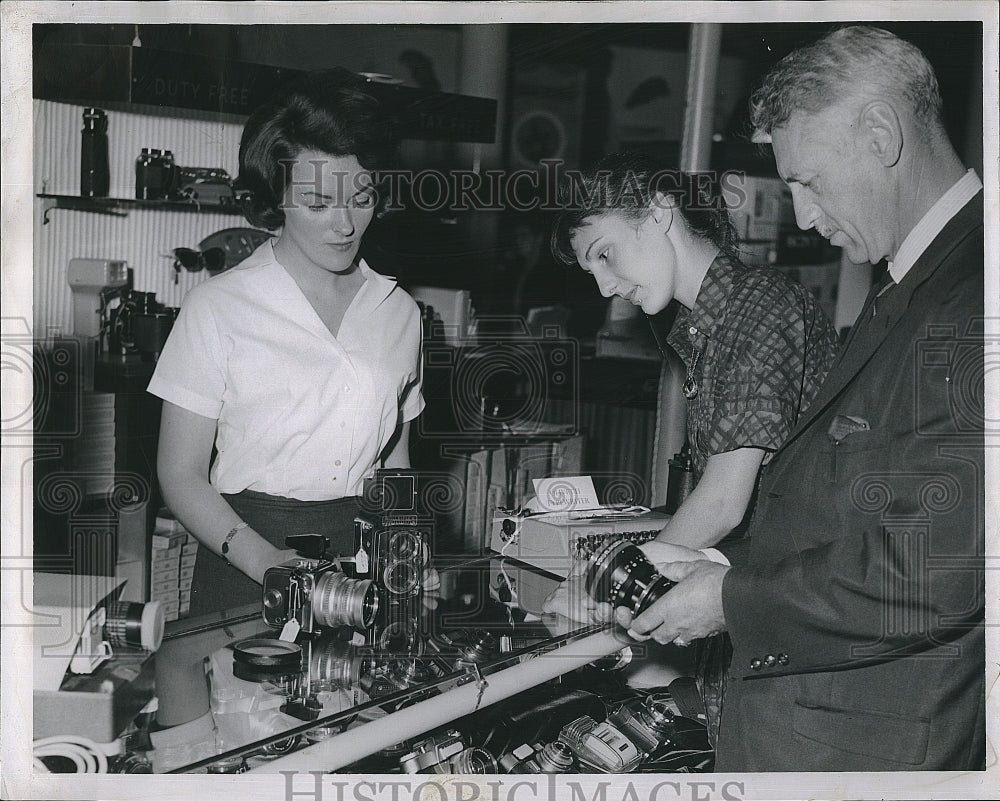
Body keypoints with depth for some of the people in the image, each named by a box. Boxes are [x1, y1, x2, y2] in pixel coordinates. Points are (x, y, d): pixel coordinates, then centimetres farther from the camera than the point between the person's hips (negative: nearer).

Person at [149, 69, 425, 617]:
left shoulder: (398, 311, 8)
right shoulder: (217, 308, -5)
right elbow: (180, 474, -4)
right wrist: (265, 560, -18)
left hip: (365, 553, 3)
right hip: (244, 560, -3)